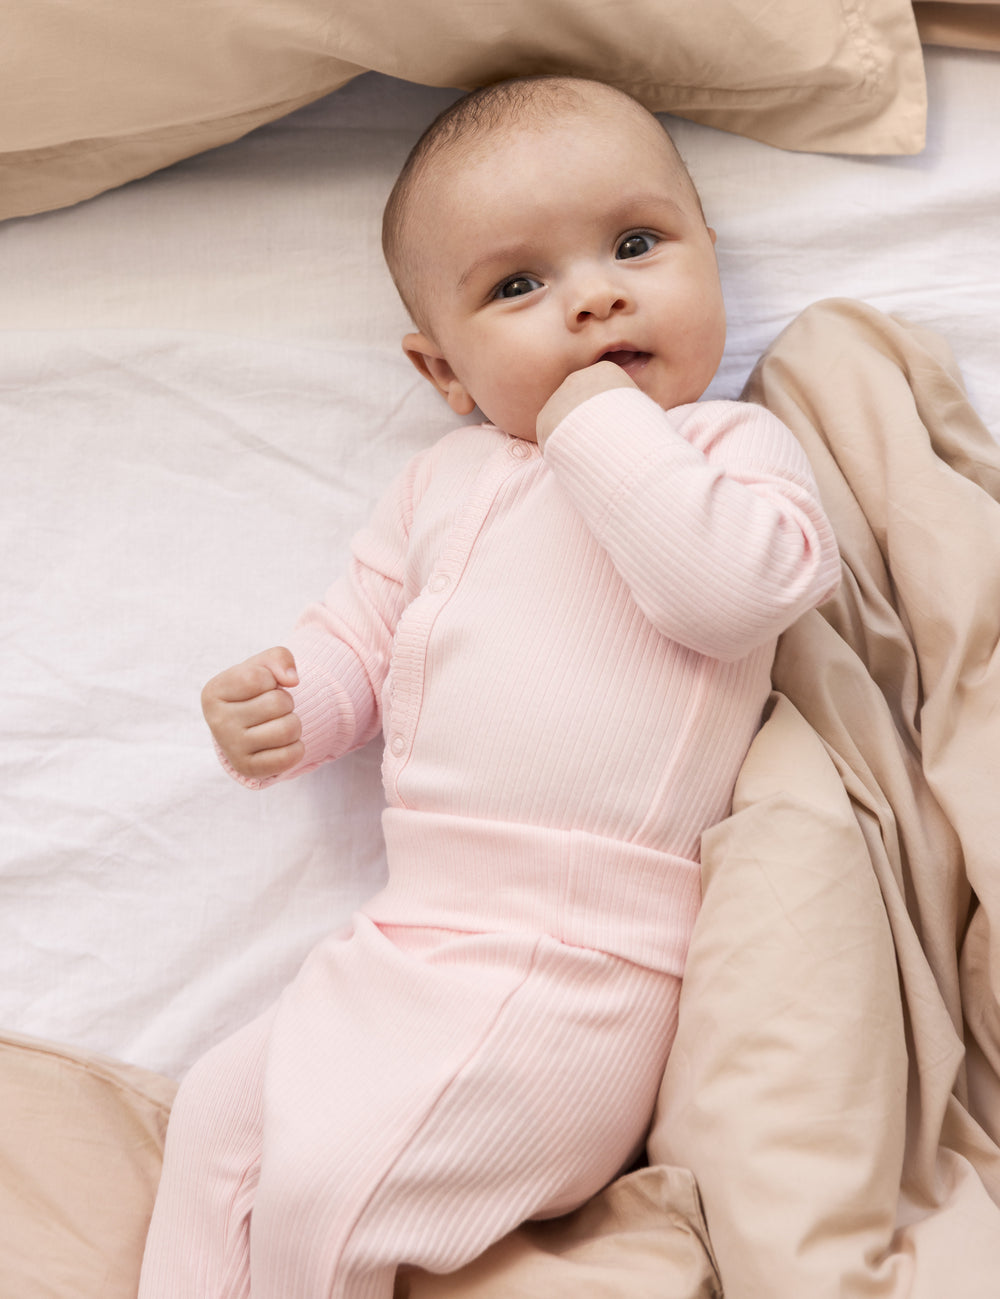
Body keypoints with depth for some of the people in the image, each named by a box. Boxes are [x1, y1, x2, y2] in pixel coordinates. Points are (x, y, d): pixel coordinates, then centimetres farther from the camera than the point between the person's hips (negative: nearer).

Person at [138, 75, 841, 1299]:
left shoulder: (733, 444, 1)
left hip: (567, 972, -6)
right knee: (219, 1109, 11)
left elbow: (732, 587, -20)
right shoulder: (445, 482, 17)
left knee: (324, 1182, -13)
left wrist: (602, 425, -14)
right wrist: (288, 703, 1)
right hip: (411, 942, 7)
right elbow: (358, 634, 22)